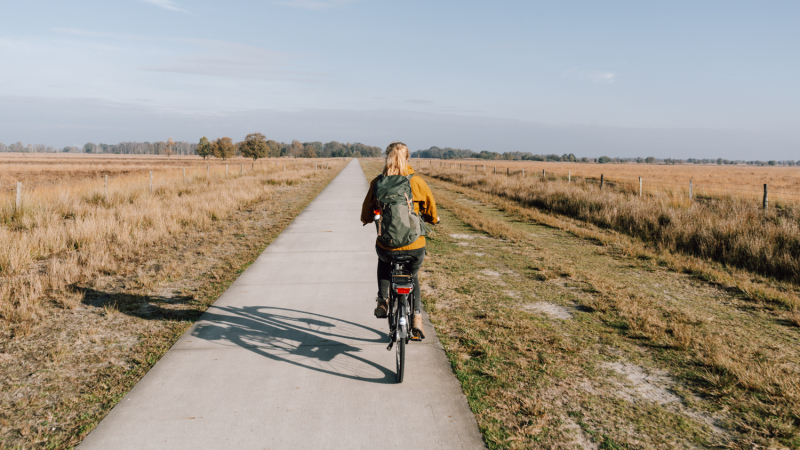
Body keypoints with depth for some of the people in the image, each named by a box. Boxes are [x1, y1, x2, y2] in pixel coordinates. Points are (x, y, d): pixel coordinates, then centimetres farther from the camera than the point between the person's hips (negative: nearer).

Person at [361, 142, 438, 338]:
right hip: (414, 247, 0)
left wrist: (367, 219, 31)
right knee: (413, 277, 30)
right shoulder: (417, 182, -4)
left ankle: (382, 301, 26)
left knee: (384, 261, 37)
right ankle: (417, 316, 18)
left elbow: (366, 215, 7)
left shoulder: (377, 183, -2)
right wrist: (433, 219, 30)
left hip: (386, 246, 1)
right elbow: (432, 214, 7)